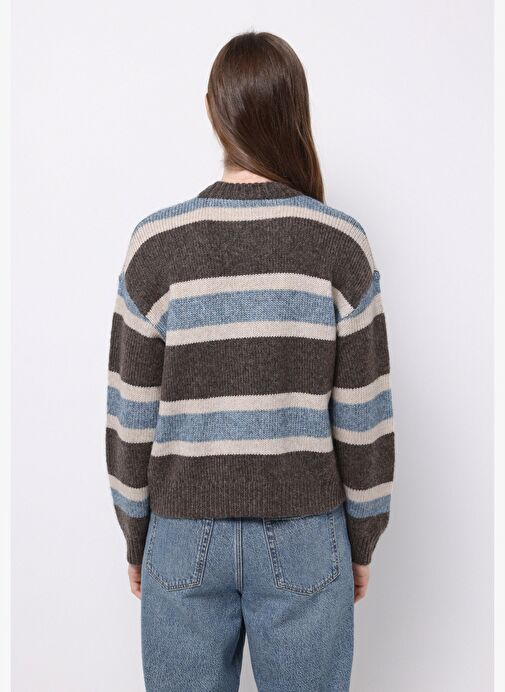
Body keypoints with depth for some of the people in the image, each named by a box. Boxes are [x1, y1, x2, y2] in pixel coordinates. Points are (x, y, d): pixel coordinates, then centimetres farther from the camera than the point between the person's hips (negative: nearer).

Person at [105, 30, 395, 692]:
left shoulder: (157, 241, -8)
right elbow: (363, 414, -5)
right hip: (305, 539, 0)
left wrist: (136, 539, 10)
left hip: (185, 538, 1)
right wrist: (362, 542, 8)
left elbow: (133, 412, -4)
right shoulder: (340, 242, -9)